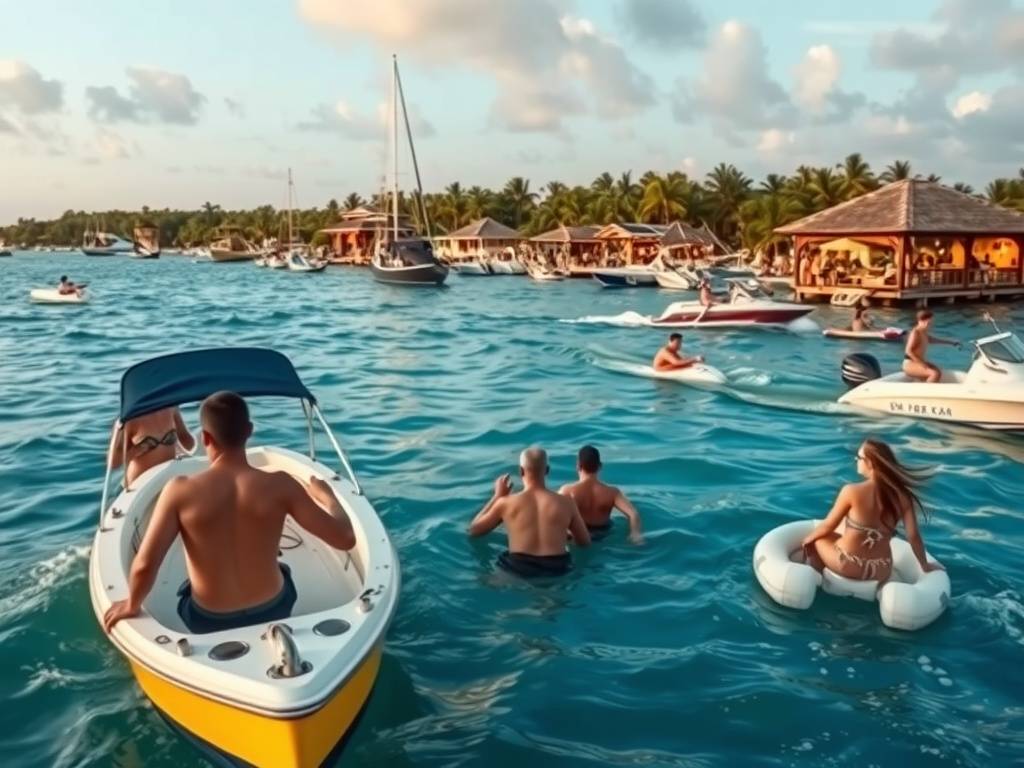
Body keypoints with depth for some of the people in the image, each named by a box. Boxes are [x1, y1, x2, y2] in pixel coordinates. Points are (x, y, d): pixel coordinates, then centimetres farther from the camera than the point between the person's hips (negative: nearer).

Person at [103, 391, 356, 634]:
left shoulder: (180, 491, -21)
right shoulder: (279, 484, -20)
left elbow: (144, 565, -24)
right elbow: (345, 539, -18)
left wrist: (132, 605, -3)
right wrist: (326, 495, 1)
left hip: (209, 622, 0)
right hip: (272, 612, 0)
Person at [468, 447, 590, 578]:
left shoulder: (506, 503, -5)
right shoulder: (566, 503, -3)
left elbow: (474, 530, 11)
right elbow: (585, 543, 9)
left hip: (518, 569, 0)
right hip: (556, 570, 0)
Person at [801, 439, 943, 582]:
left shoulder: (851, 491, -16)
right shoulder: (902, 496, -6)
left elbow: (828, 526, -4)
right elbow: (914, 536, -2)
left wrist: (808, 538, 15)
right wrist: (925, 566, 14)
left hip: (847, 566, -4)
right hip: (881, 572, 4)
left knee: (815, 539, 25)